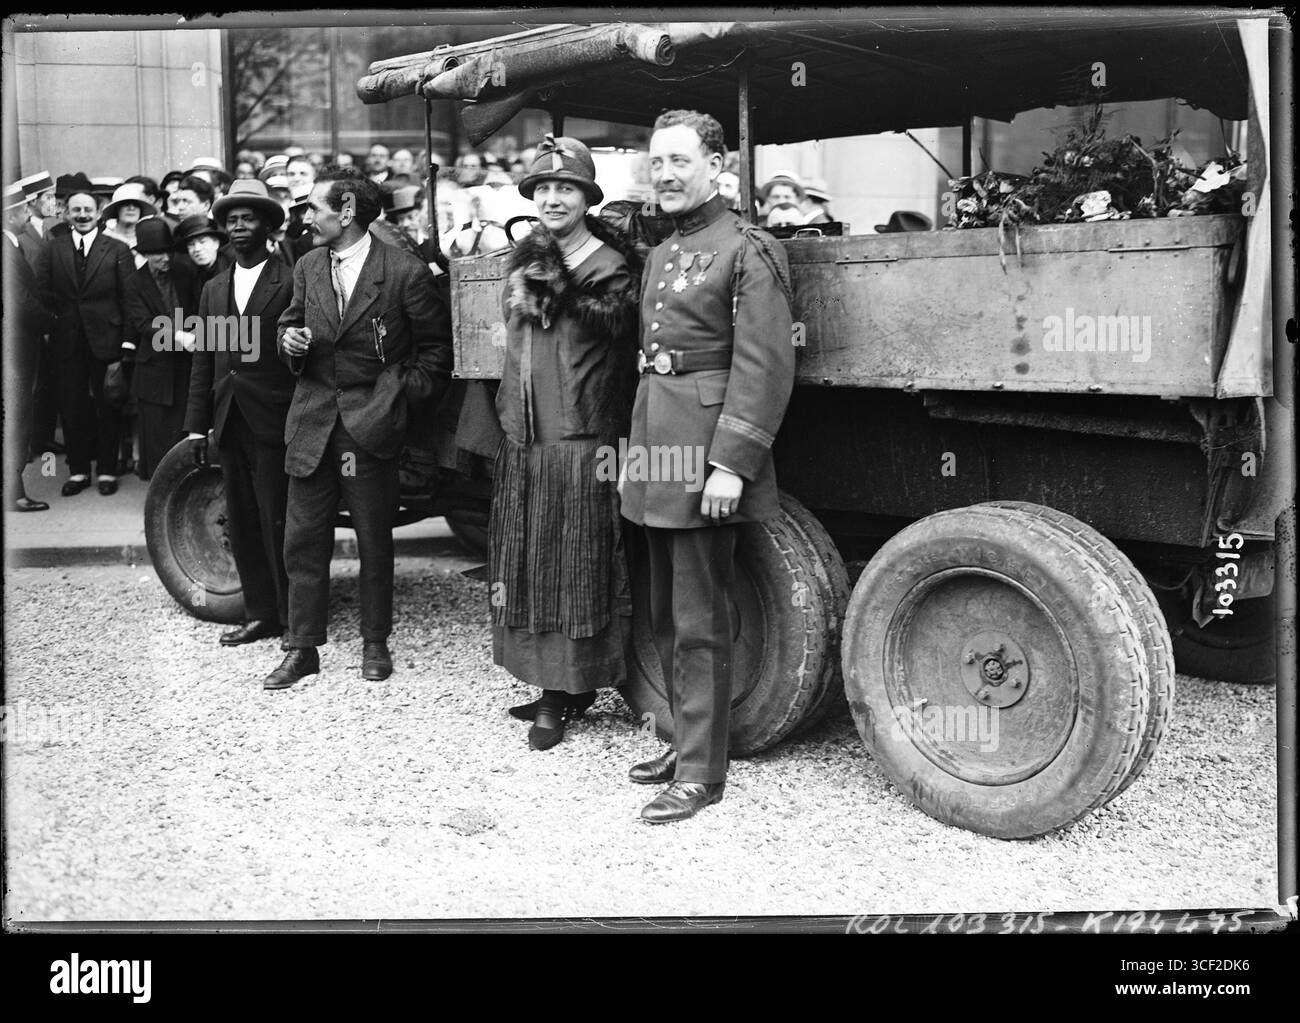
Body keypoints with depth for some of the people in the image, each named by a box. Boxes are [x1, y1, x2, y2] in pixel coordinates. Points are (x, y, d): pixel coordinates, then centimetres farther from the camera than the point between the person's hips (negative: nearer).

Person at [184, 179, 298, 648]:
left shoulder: (291, 283, -3)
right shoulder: (214, 289, 15)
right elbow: (203, 361, 14)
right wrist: (196, 426, 10)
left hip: (274, 421, -6)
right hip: (230, 423, 6)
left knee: (278, 523, -3)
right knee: (242, 524, 10)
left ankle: (296, 618, 6)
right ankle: (260, 614, 19)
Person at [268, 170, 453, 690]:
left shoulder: (406, 273, -8)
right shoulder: (308, 267, 8)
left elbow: (437, 348, 1)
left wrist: (403, 394, -5)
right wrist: (291, 342, -2)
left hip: (372, 422, -4)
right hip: (311, 421, 4)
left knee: (374, 540, 7)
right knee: (303, 539, 5)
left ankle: (375, 644, 22)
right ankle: (301, 648, 15)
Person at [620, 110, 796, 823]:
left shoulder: (747, 250, -9)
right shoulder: (661, 255, 17)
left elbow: (765, 366, -16)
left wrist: (732, 464, -21)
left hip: (706, 454, -9)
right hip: (655, 451, 9)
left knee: (699, 624, -3)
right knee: (665, 617, 15)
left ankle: (700, 773, 6)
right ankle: (686, 742, 28)